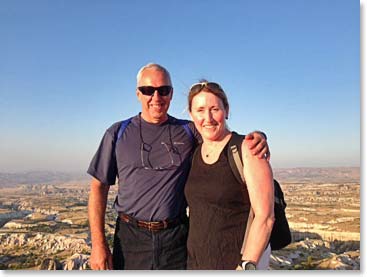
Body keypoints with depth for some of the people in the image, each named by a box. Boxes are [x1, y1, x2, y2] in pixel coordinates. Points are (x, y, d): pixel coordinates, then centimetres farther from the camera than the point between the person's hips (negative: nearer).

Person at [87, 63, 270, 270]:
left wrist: (256, 138, -18)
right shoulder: (118, 134, 1)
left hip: (177, 238, 1)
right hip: (131, 237, 0)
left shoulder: (189, 131, 3)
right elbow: (99, 188, 1)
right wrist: (98, 243, -6)